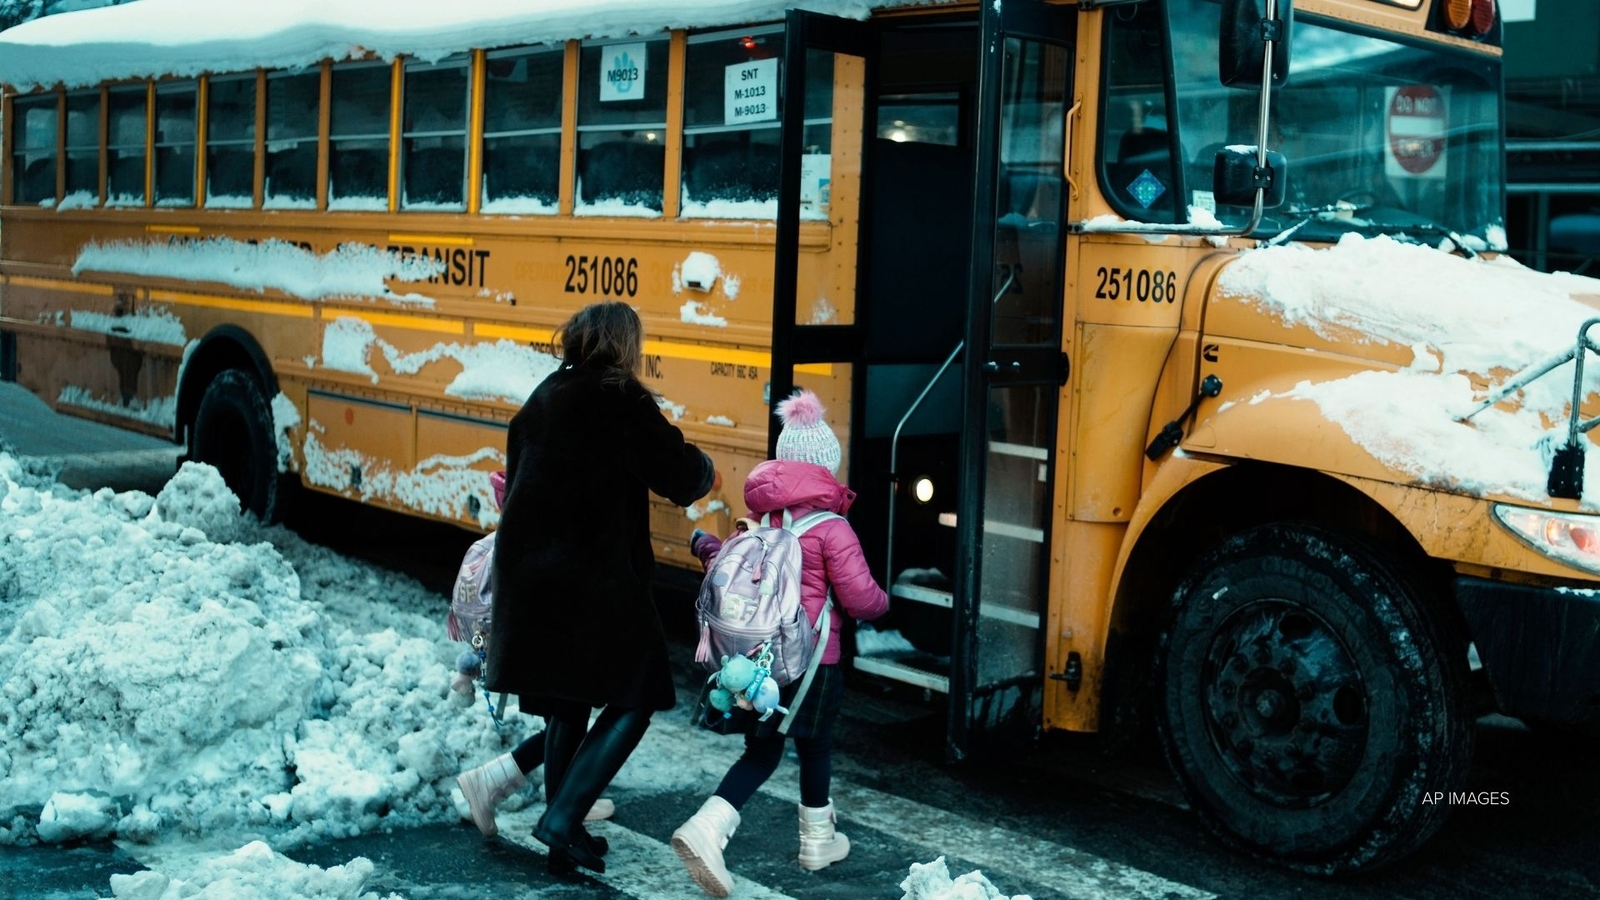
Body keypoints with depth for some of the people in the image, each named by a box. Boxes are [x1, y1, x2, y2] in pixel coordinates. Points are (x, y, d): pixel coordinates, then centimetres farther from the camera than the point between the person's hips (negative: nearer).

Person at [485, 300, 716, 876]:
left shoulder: (544, 398, 15)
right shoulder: (620, 398, -9)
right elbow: (680, 478, -11)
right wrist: (703, 467, 10)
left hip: (527, 569, 8)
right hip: (591, 575, -8)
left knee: (566, 703, 17)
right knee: (633, 699, 2)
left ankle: (566, 834, 23)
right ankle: (562, 818, -7)